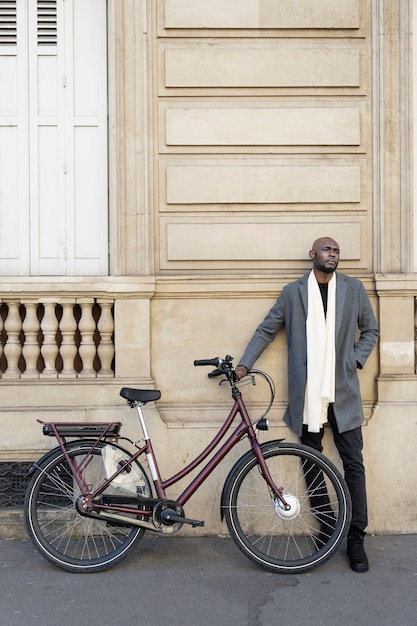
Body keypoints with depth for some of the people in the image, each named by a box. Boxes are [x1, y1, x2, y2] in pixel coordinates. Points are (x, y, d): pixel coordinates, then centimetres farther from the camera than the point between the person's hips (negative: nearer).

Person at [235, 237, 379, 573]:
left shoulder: (354, 288, 6)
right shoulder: (293, 292, 4)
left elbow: (370, 330, 14)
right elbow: (267, 329, 7)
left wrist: (355, 361, 0)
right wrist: (245, 363, -2)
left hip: (343, 393, 0)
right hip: (307, 395, 0)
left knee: (353, 464, 1)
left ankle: (356, 539, 11)